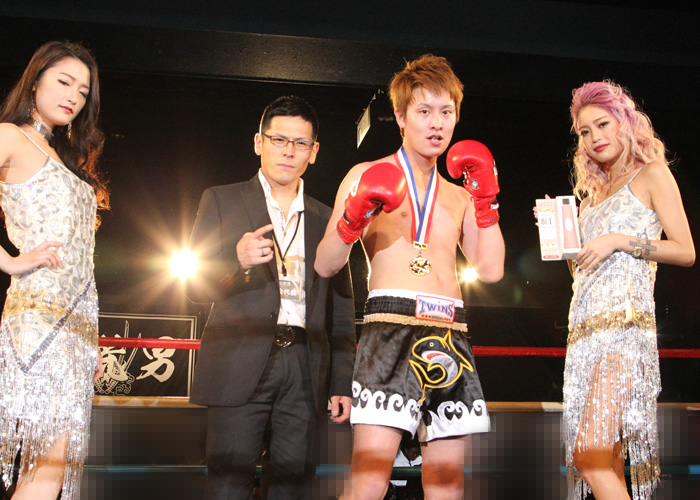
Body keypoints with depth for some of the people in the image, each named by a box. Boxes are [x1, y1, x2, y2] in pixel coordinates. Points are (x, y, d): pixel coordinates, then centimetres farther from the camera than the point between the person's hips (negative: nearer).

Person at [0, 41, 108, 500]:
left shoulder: (64, 158, 24)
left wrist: (92, 340, 16)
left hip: (77, 319, 8)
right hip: (42, 311, -8)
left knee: (53, 463, 2)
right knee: (50, 462, -13)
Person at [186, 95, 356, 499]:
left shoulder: (326, 220, 17)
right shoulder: (221, 201, 10)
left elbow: (341, 309, 17)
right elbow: (196, 286, 3)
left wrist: (343, 383, 10)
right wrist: (236, 258, -17)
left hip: (304, 371, 3)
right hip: (241, 365, -2)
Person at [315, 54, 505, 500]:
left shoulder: (459, 196, 22)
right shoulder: (368, 177, 10)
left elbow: (492, 270, 11)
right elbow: (325, 266, 4)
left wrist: (487, 200, 7)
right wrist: (353, 218, -13)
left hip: (451, 334, 5)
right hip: (391, 325, -4)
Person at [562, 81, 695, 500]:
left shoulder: (651, 174, 6)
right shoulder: (593, 193, 24)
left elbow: (685, 252, -1)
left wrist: (620, 241, -9)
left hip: (625, 323, -7)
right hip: (585, 324, 7)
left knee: (591, 456, -19)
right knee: (606, 459, 3)